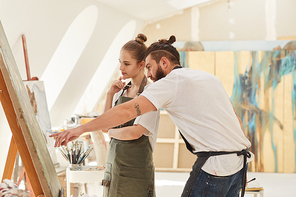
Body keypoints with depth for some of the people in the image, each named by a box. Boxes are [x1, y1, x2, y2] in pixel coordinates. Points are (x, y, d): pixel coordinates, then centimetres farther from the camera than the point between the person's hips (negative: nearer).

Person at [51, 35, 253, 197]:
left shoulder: (170, 82, -5)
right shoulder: (210, 77, 19)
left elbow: (127, 111, -14)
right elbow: (237, 119, 19)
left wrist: (81, 129, -14)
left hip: (214, 163, -8)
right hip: (239, 162, 8)